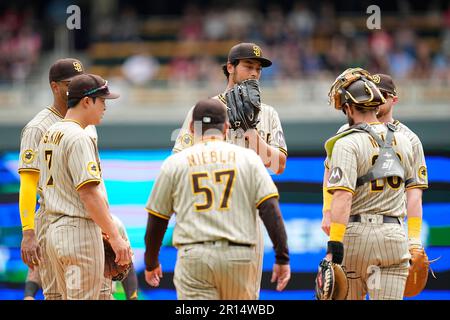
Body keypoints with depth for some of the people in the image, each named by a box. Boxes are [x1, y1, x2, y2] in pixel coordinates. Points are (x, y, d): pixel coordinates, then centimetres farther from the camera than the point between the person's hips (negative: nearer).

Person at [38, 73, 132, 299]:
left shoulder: (48, 135, 15)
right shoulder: (78, 138, -15)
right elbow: (89, 193, -21)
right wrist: (115, 237, -21)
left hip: (54, 231, 10)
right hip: (81, 230, -10)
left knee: (69, 298, 15)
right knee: (83, 298, -7)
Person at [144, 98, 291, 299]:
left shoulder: (175, 163, 8)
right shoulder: (247, 157, 7)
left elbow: (156, 220, 12)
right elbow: (270, 209, -2)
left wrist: (151, 263, 25)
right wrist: (282, 258, -1)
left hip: (193, 256, -1)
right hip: (240, 257, 1)